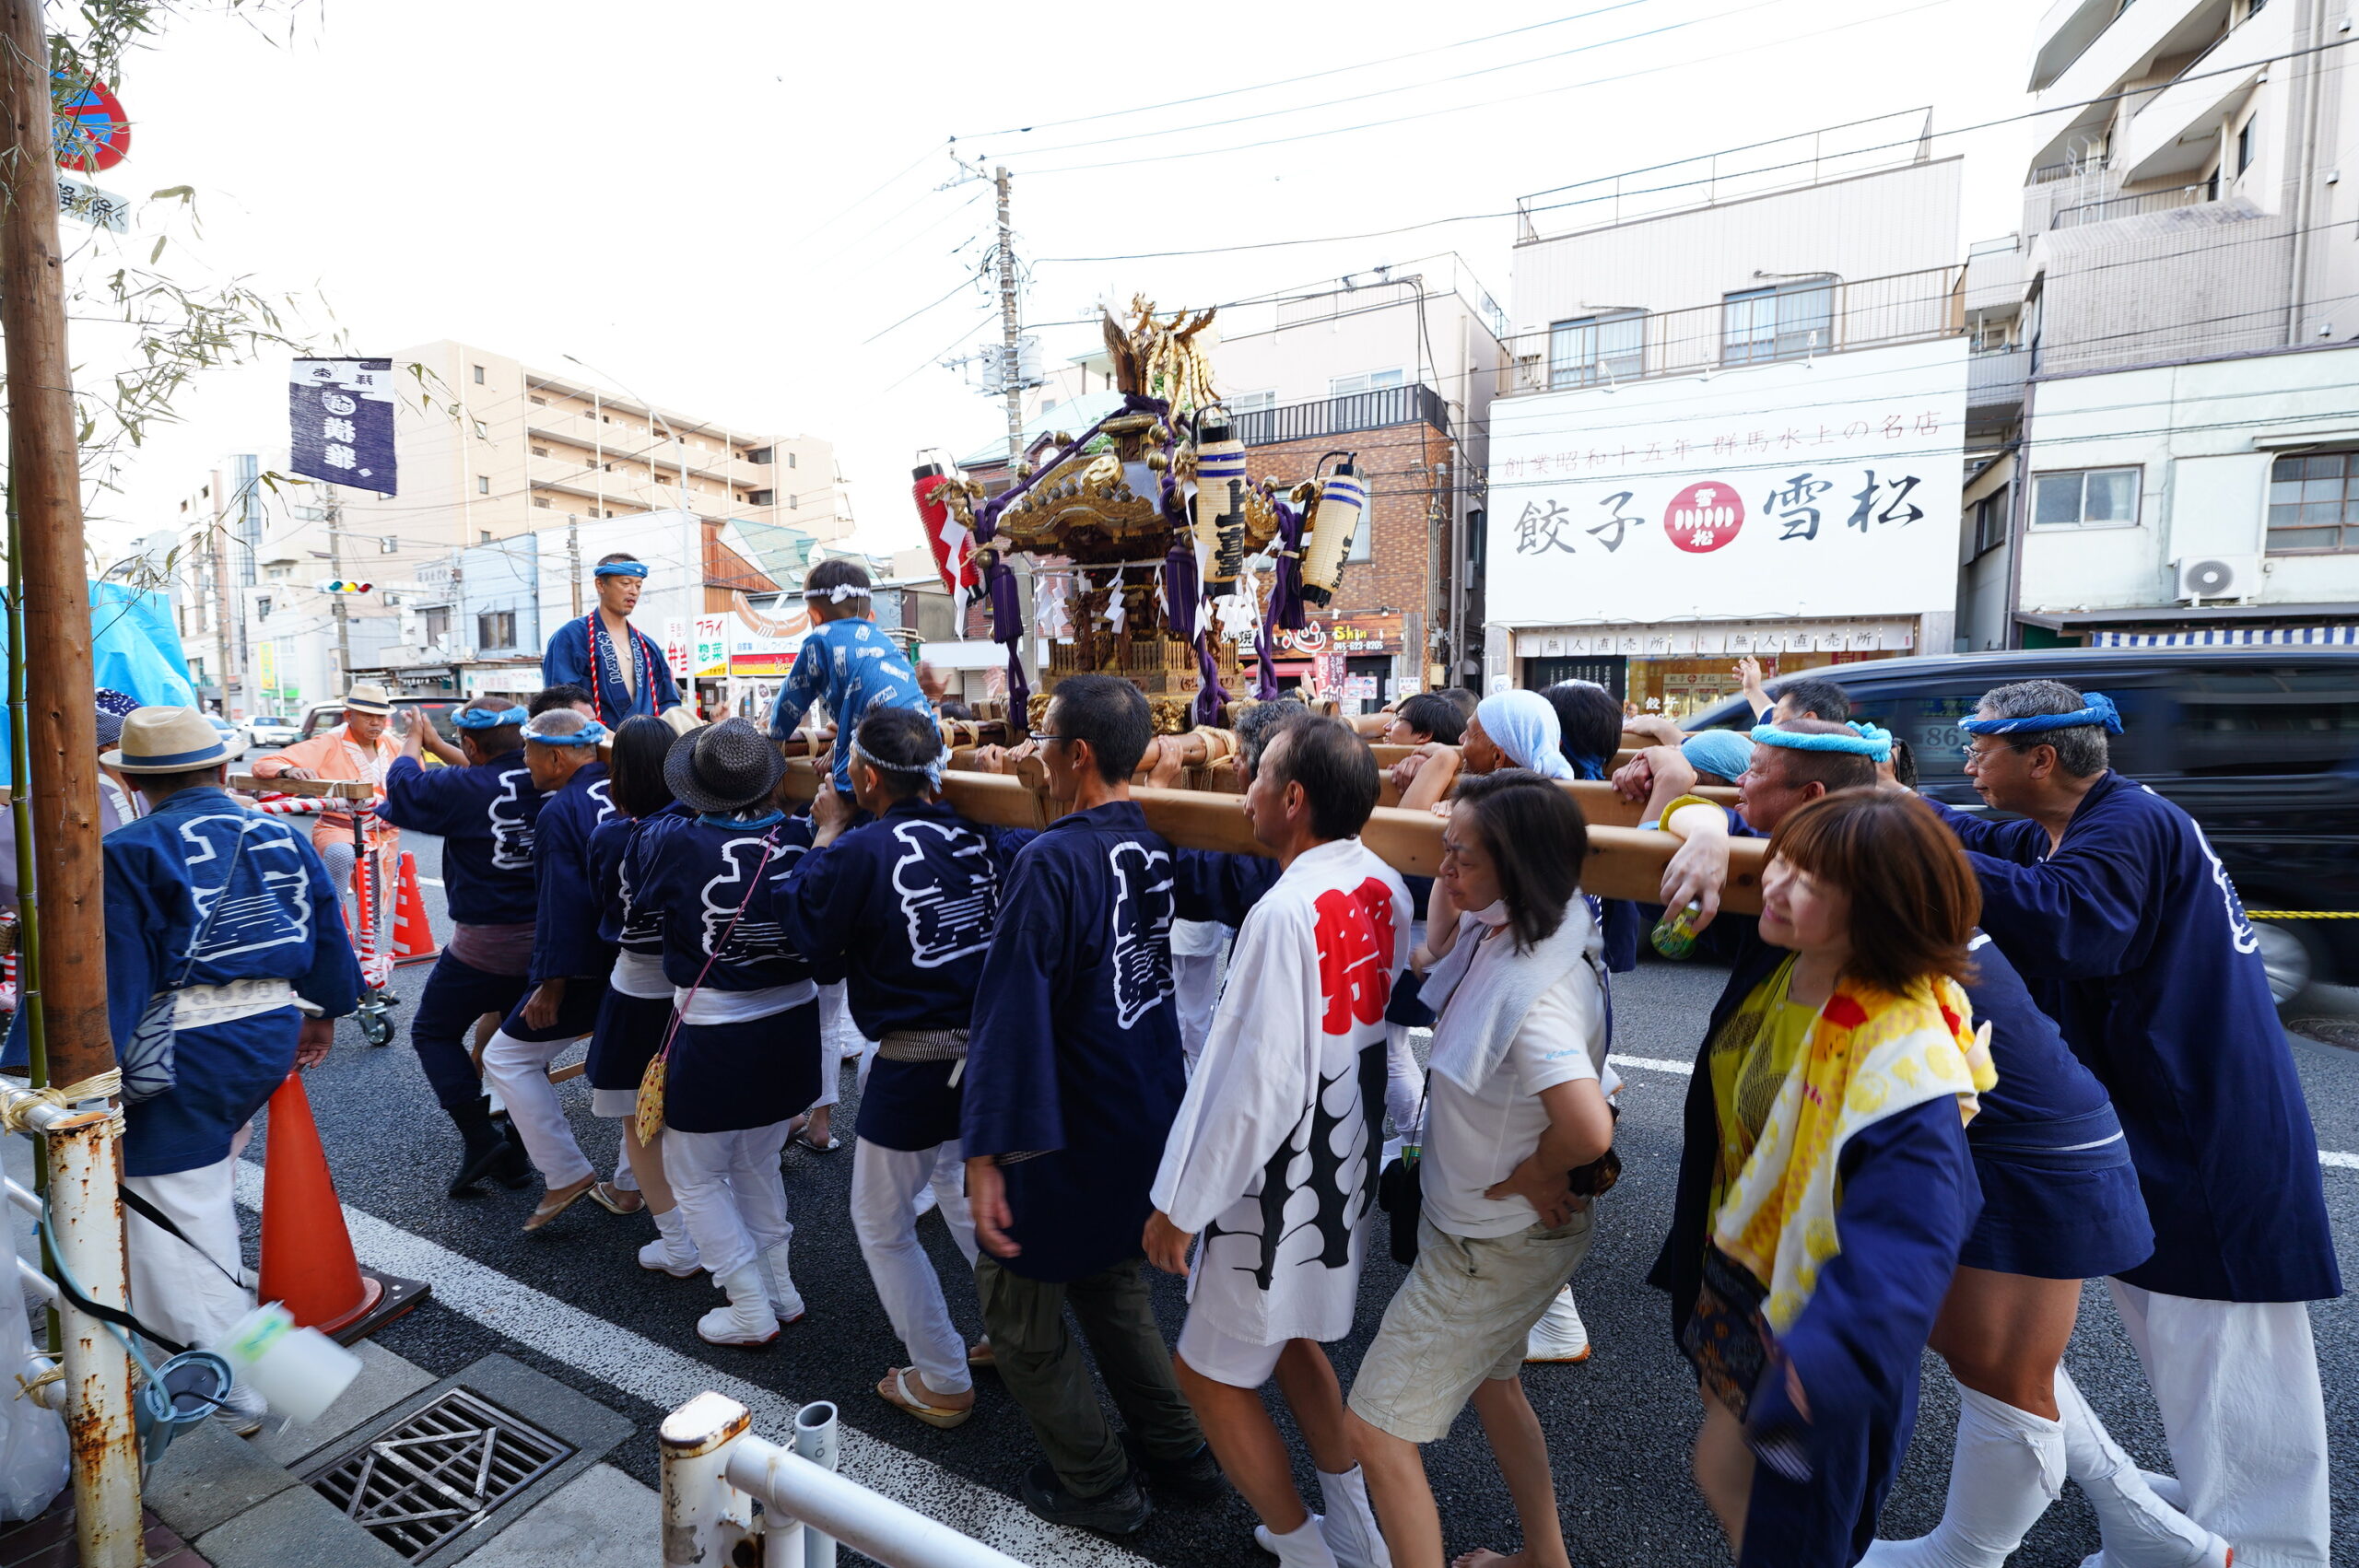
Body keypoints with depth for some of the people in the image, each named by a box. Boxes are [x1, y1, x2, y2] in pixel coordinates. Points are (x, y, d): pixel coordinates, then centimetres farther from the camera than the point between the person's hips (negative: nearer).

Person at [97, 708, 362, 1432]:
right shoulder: (280, 834, 7)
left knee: (174, 1216, 3)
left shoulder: (130, 852, -9)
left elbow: (117, 975, -12)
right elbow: (326, 928, 13)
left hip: (183, 1050, -6)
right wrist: (323, 1012, 26)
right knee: (207, 1176, 29)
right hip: (274, 1029, 6)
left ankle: (234, 1387, 8)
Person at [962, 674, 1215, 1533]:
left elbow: (1013, 1014, -24)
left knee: (1018, 1307, 16)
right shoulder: (1153, 843, -3)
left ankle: (1095, 1484, 31)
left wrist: (988, 1154, -19)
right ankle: (1177, 1451, 39)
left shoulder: (1051, 861, -24)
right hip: (1151, 1110, 7)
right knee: (1109, 1282, 27)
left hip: (1072, 1131, -7)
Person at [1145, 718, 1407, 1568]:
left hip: (1282, 1181, -8)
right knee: (1290, 1337, 28)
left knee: (1210, 1371, 14)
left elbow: (1253, 1081, -26)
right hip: (1349, 1161, 8)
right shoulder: (1384, 886, -4)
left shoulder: (1288, 910, -28)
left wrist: (1180, 1204, -15)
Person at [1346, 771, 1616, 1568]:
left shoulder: (1532, 992, -35)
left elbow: (1589, 1129, -44)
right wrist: (1452, 880, -5)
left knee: (1377, 1431, 4)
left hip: (1493, 1246, -9)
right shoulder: (1500, 928, -9)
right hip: (1480, 1223, 9)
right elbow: (1432, 960, 11)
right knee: (1492, 1383, 31)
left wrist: (1531, 1176, -25)